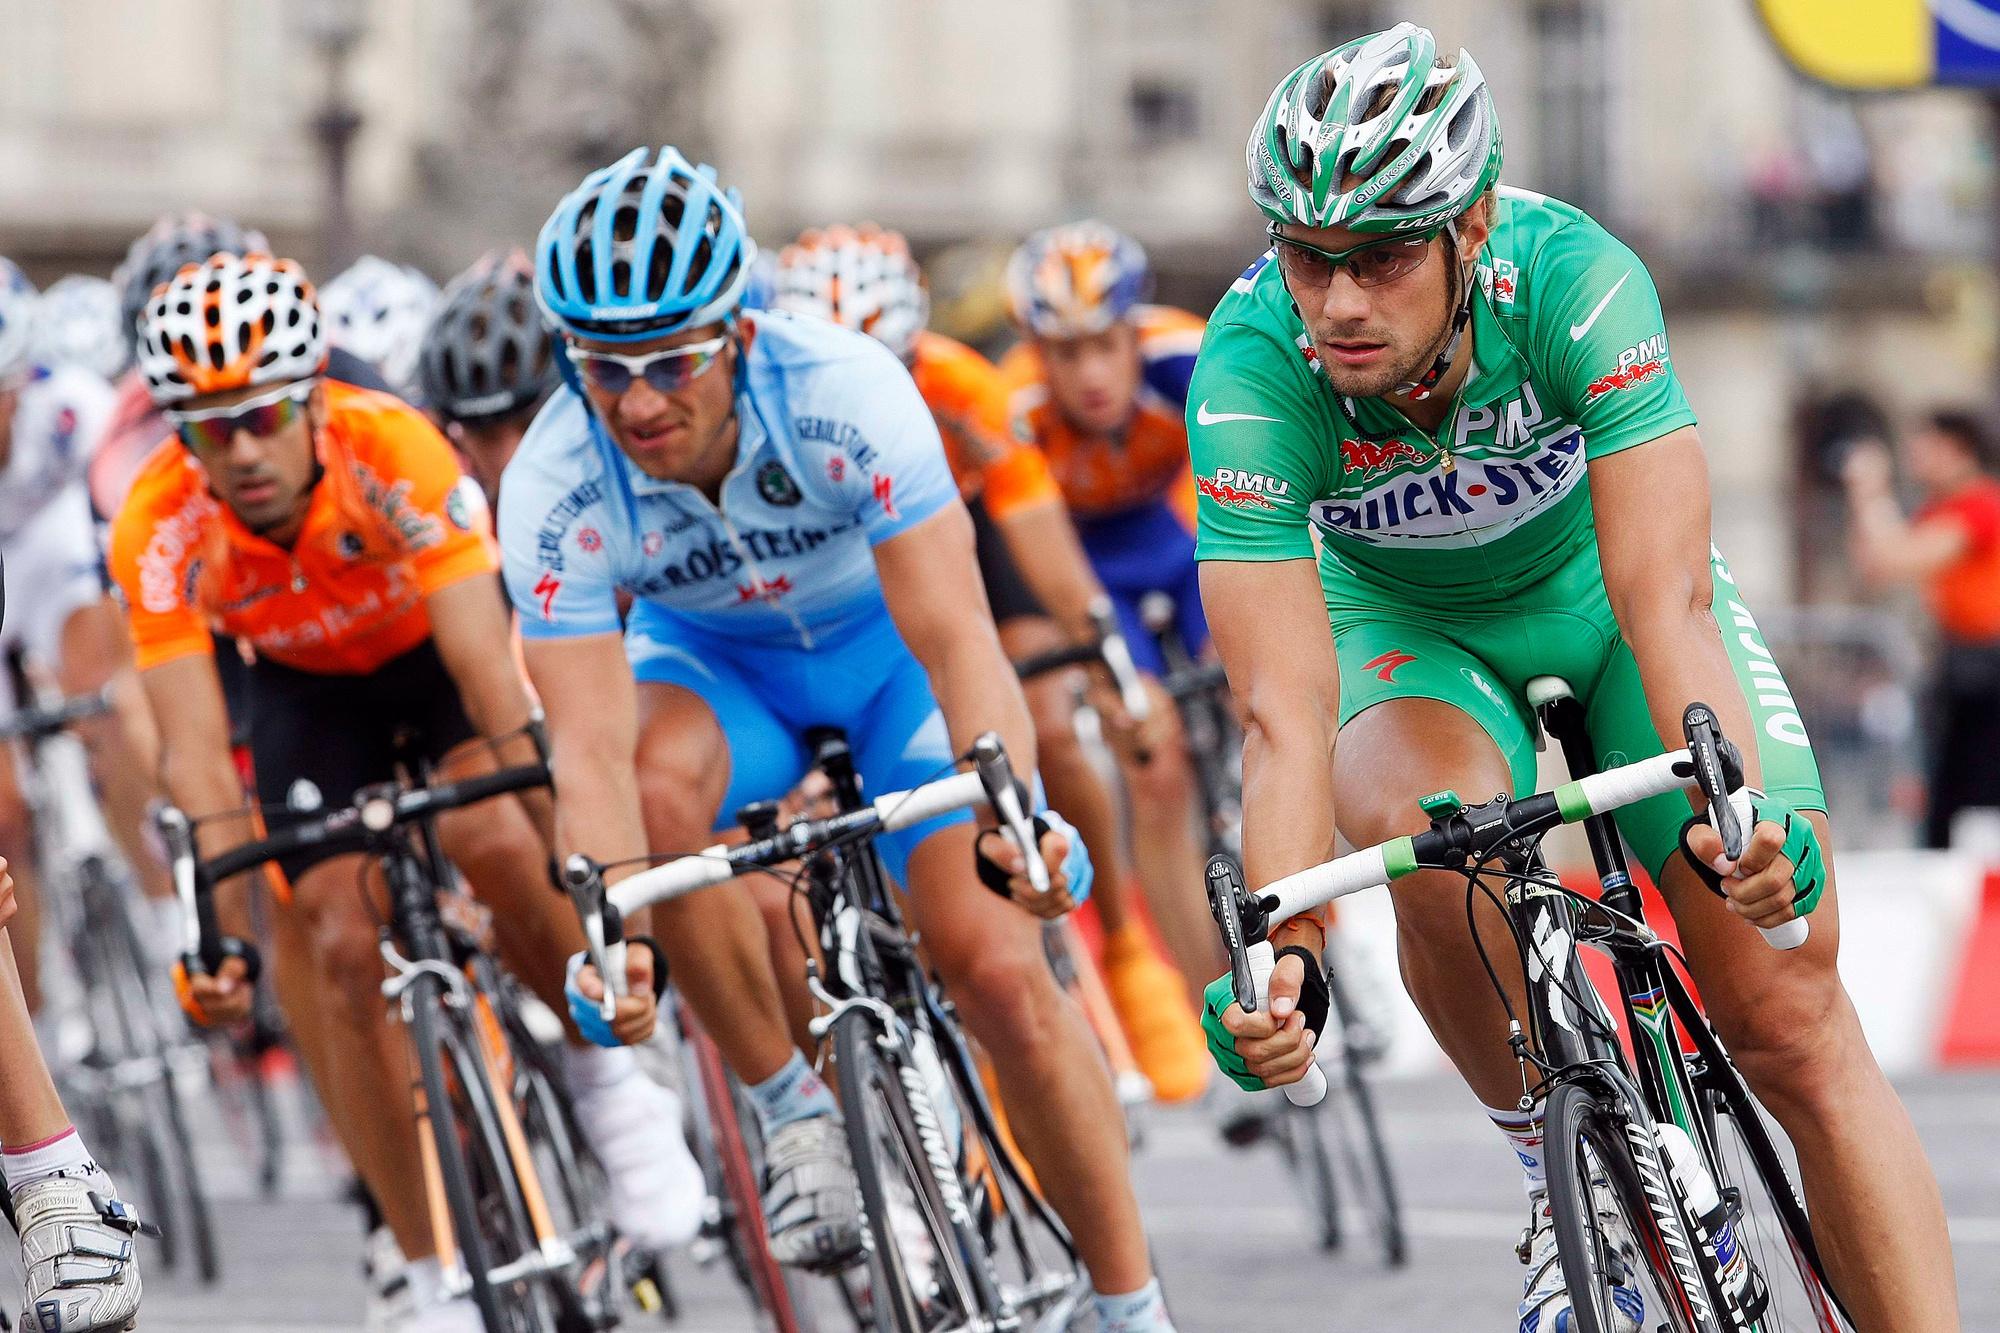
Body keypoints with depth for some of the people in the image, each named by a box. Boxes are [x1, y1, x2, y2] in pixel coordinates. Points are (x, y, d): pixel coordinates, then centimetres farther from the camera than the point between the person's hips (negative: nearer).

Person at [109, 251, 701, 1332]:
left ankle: (606, 1076, -3)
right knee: (341, 949, -12)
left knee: (494, 843, -31)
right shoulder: (160, 531, -29)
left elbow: (488, 669, -40)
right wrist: (225, 928, -42)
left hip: (436, 650, -2)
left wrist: (573, 858, -46)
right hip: (307, 686, 2)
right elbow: (195, 752, -30)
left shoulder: (395, 454, -36)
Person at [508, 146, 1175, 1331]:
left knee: (996, 966, -16)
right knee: (661, 790, -34)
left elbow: (956, 642, -39)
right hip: (715, 659, 1)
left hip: (887, 635, -1)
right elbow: (594, 746, -35)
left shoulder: (847, 393, -34)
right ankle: (795, 1111, -15)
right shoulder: (555, 487, -30)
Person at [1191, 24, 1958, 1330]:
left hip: (1598, 584, 0)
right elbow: (1285, 713, -36)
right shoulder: (1250, 372, -32)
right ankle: (1563, 1170, -9)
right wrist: (1286, 961, -50)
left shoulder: (1569, 275, -34)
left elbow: (1667, 596, -40)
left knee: (1795, 1024, -10)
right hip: (1411, 628, 0)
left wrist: (1740, 805, -57)